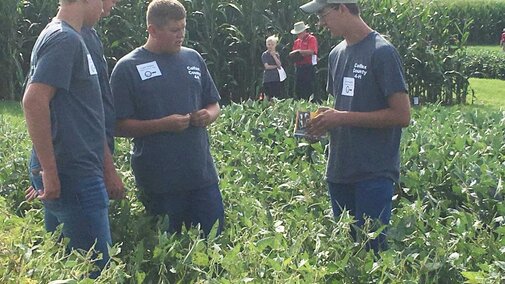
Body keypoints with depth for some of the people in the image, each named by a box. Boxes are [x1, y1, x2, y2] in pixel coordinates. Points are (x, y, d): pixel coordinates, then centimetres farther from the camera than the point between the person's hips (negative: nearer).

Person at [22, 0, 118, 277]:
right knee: (96, 265, -6)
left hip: (81, 173, 10)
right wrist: (50, 172, -22)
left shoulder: (70, 38, 16)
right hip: (75, 178, -10)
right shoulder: (65, 39, -14)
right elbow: (34, 101, -24)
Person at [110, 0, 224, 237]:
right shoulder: (128, 68, -5)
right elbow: (119, 126, -8)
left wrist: (209, 115, -4)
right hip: (159, 182, -4)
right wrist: (163, 124, -18)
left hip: (202, 172, 4)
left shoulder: (193, 59, 10)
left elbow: (214, 104, 20)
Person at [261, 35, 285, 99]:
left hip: (277, 78, 4)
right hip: (268, 79, -4)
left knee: (278, 96, -2)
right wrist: (276, 66, -2)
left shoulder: (277, 54, 14)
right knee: (270, 97, -7)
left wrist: (274, 55, -6)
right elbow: (267, 66, -8)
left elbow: (279, 64, 0)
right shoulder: (264, 55, 0)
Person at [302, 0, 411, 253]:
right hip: (339, 172, 7)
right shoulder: (337, 54, 13)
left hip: (374, 174, -7)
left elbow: (402, 115, -14)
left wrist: (343, 118, -14)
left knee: (372, 248, -5)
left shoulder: (381, 52, -11)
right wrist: (325, 119, 0)